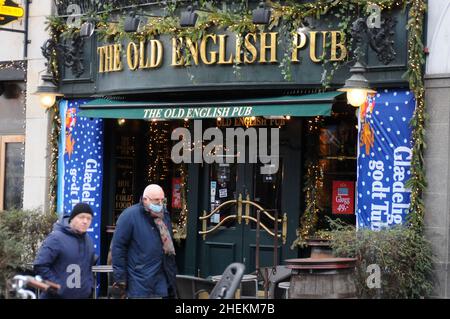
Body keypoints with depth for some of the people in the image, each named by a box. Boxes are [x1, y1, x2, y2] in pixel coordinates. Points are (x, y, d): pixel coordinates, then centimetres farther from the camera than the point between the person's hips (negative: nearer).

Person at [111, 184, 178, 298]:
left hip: (161, 281, 6)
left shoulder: (164, 215, 11)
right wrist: (120, 280, -12)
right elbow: (118, 247, -10)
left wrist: (172, 276, 18)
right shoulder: (129, 216, -9)